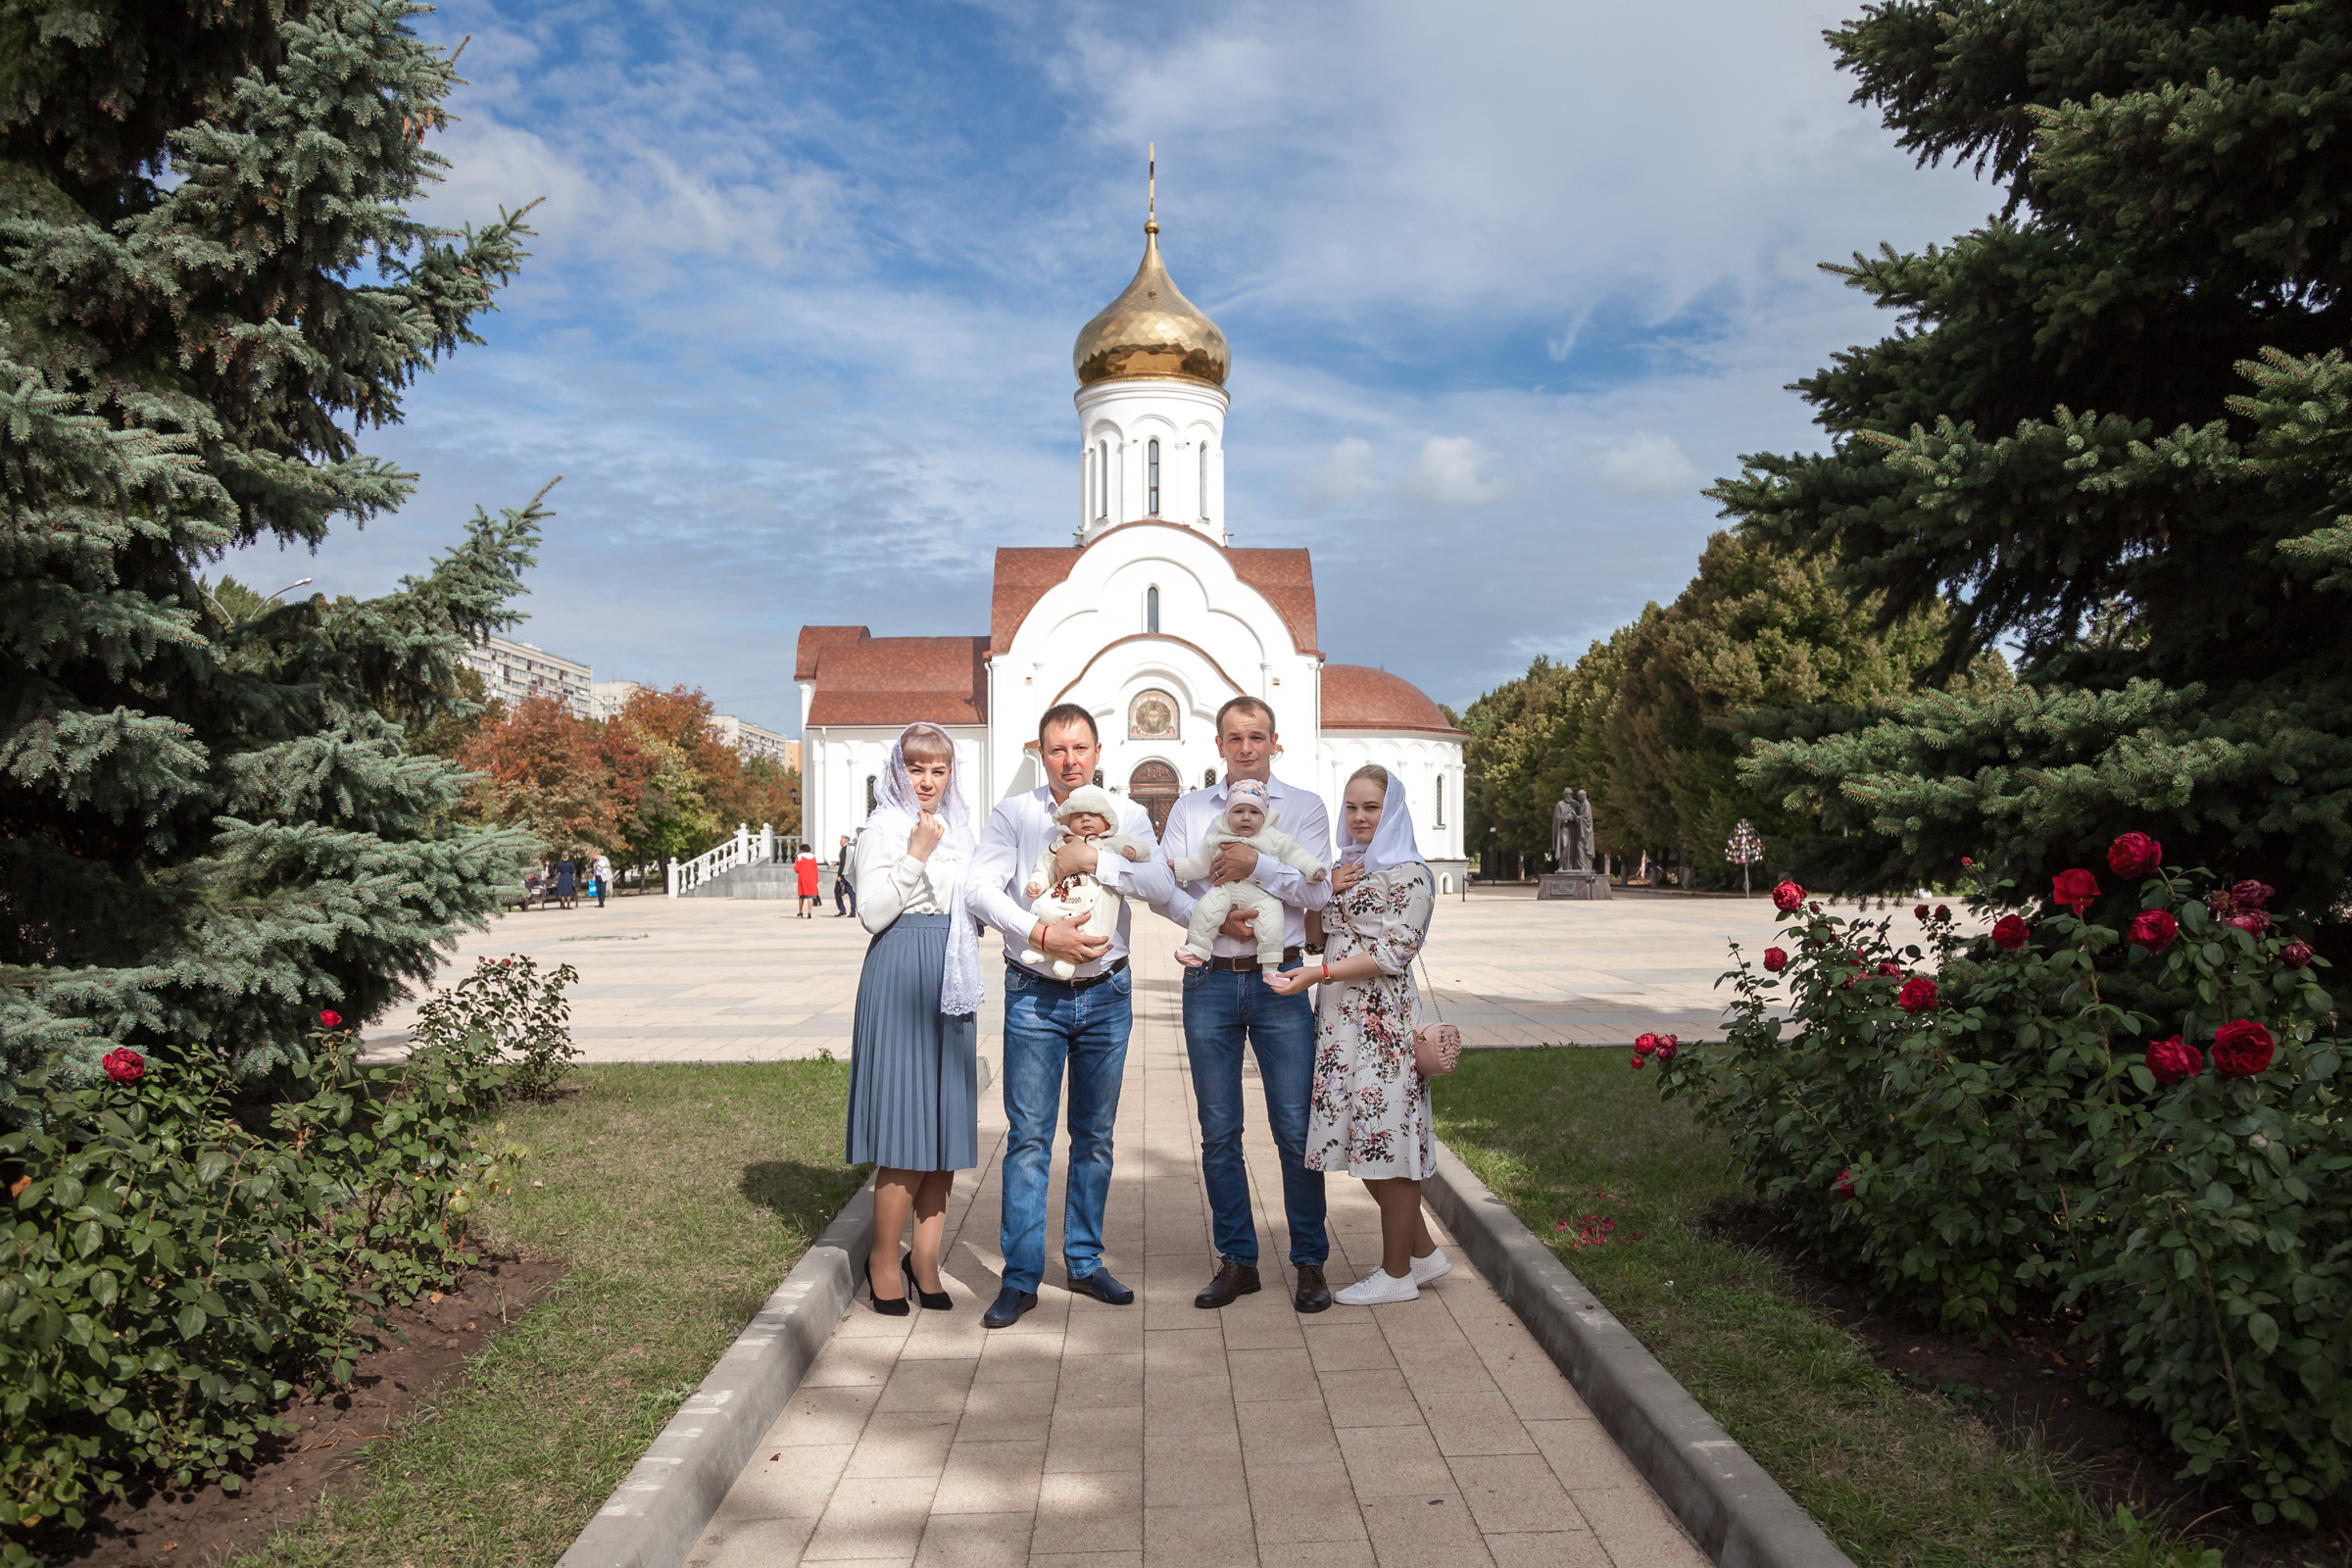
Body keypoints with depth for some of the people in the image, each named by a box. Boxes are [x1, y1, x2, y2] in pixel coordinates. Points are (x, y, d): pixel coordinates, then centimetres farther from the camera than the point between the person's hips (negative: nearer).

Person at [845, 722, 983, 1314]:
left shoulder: (958, 828, 17)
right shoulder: (883, 829, -3)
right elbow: (872, 913, -12)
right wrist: (916, 855, -15)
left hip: (952, 982, 7)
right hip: (901, 979, -7)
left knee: (947, 1128, 6)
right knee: (906, 1127, -7)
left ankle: (925, 1260, 15)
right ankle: (883, 1259, 8)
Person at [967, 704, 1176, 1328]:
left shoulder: (1127, 816, 5)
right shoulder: (1013, 815, 1)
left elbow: (1164, 888, -8)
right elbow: (981, 889, -10)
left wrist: (1094, 860, -16)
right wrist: (1042, 933, -21)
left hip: (1107, 994, 2)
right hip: (1034, 995, -2)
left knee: (1095, 1135, 11)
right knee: (1029, 1136, -2)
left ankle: (1085, 1263, 25)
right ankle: (1021, 1277, 7)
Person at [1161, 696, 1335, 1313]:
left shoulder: (1305, 807, 6)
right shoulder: (1189, 809, 11)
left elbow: (1318, 891, -5)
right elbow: (1162, 887, 1)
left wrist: (1256, 863, -15)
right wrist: (1212, 918, -15)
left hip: (1279, 983, -2)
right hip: (1210, 983, 2)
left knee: (1296, 1131, 0)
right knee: (1219, 1134, 8)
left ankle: (1310, 1263, 13)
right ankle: (1237, 1261, 20)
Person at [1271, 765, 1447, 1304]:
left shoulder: (1408, 873, -8)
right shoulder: (1346, 868, 17)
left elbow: (1393, 954, -15)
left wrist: (1319, 973, -19)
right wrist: (1326, 891, 1)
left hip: (1381, 1021, -8)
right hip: (1340, 1019, 8)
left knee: (1387, 1139, -1)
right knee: (1368, 1140, 11)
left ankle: (1397, 1274, 11)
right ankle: (1423, 1252, 25)